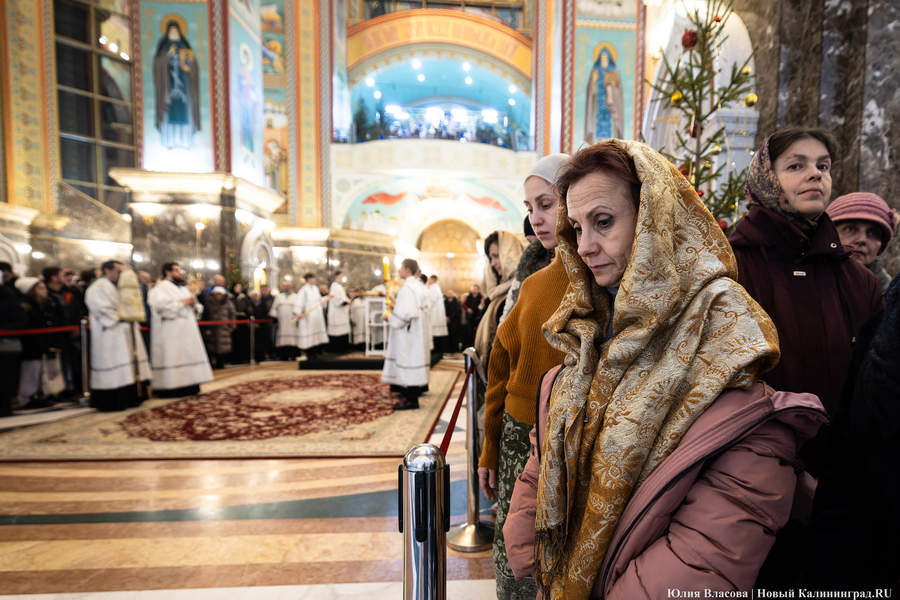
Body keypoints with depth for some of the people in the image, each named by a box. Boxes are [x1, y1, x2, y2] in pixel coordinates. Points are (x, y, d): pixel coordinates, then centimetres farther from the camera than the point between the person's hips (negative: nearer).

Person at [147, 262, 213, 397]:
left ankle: (188, 387, 10)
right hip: (170, 334, -8)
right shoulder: (160, 289, -3)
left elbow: (197, 310, 22)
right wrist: (182, 302, -14)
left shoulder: (183, 288, 21)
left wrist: (194, 304, 0)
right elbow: (161, 307, -20)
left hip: (187, 332, 8)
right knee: (172, 359, -8)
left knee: (188, 356, 6)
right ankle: (170, 388, -2)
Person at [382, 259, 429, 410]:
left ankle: (411, 399, 2)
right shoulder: (418, 286, 11)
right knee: (413, 357, 16)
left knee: (407, 358, -5)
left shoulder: (406, 288, -20)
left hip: (407, 332, -10)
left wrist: (389, 318, -11)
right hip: (415, 329, 10)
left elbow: (404, 313, -26)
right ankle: (414, 390, 28)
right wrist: (396, 306, 11)